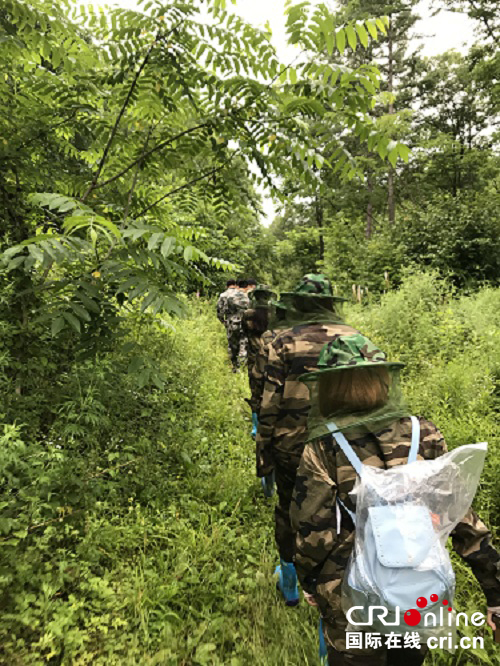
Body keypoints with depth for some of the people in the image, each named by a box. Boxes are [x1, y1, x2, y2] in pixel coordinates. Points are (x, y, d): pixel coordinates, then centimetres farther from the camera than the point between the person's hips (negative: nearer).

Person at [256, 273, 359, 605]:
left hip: (293, 446, -2)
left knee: (289, 511, 19)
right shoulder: (355, 338, -2)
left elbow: (270, 405, -11)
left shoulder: (285, 341, -11)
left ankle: (290, 582, 38)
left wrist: (263, 455, -2)